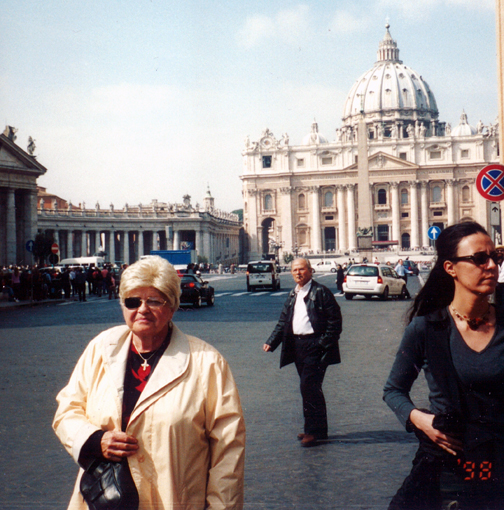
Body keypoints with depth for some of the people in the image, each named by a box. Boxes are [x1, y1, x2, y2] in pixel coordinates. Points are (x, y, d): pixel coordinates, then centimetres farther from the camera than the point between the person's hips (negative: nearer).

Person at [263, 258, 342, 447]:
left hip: (315, 345, -7)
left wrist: (325, 343, -15)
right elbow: (283, 321, 19)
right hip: (297, 345, 7)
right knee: (310, 388, 13)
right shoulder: (293, 295, 16)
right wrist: (271, 342, 8)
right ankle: (316, 429, 21)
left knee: (309, 386, -12)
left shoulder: (320, 292, -7)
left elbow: (335, 319, -9)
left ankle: (314, 430, -4)